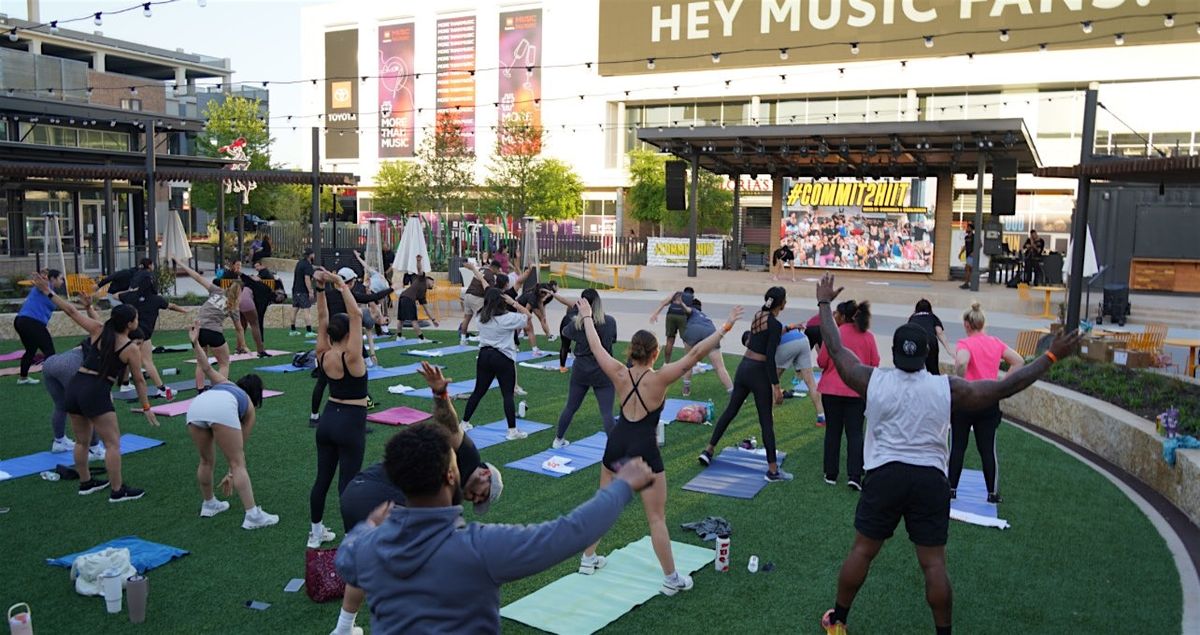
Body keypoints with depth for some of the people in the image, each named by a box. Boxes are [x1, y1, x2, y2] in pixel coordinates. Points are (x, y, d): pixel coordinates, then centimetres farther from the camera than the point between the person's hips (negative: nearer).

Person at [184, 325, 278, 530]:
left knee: (206, 461, 25)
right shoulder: (250, 408, 35)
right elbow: (241, 445, 38)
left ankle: (209, 504, 42)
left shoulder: (224, 383, 44)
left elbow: (206, 368, 26)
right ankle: (253, 515, 1)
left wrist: (195, 343, 23)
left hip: (196, 406, 4)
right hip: (222, 409, -4)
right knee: (238, 464, 5)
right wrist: (232, 471, 47)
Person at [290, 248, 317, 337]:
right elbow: (307, 279, -23)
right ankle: (309, 331, -15)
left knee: (294, 309, 13)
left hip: (295, 289, 9)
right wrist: (310, 292, -23)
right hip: (303, 291, -9)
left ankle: (293, 330, 21)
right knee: (307, 310, -10)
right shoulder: (307, 265, -15)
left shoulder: (299, 262, 14)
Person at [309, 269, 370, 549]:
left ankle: (316, 532, 28)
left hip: (328, 419, 7)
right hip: (351, 423, -6)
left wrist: (320, 289, -8)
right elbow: (357, 315, -24)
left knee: (322, 478, 15)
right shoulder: (350, 358, -19)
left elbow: (323, 319, 0)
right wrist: (342, 285, -22)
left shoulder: (322, 355, -3)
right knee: (347, 483, -2)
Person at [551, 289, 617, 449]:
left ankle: (558, 440, 33)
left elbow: (564, 333, 13)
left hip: (580, 371, 2)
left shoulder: (576, 323, -9)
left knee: (570, 407, 17)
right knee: (607, 412, -4)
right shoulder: (610, 322, -10)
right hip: (603, 373, -2)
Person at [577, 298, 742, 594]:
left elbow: (595, 346, 6)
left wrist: (587, 317, 21)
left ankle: (588, 559, 34)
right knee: (656, 517, 4)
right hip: (643, 449, -4)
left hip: (616, 442, 5)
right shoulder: (658, 378, -18)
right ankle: (671, 579, 12)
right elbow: (696, 353, -23)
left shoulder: (620, 374, -7)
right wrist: (725, 327, -21)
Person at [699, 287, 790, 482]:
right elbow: (770, 358, -20)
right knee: (766, 421, -1)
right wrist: (776, 386, -19)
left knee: (730, 410, 17)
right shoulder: (775, 324, -16)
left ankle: (708, 450, 22)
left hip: (743, 367, 7)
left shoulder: (758, 315, 6)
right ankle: (772, 470, 3)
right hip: (759, 373, -7)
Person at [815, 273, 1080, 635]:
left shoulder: (873, 381, -4)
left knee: (862, 551, 11)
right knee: (934, 563, 8)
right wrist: (1052, 357, 9)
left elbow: (835, 349, 7)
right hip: (931, 480, 0)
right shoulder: (948, 388, -4)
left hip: (884, 476, 0)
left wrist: (824, 304, 18)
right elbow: (1005, 387, 1)